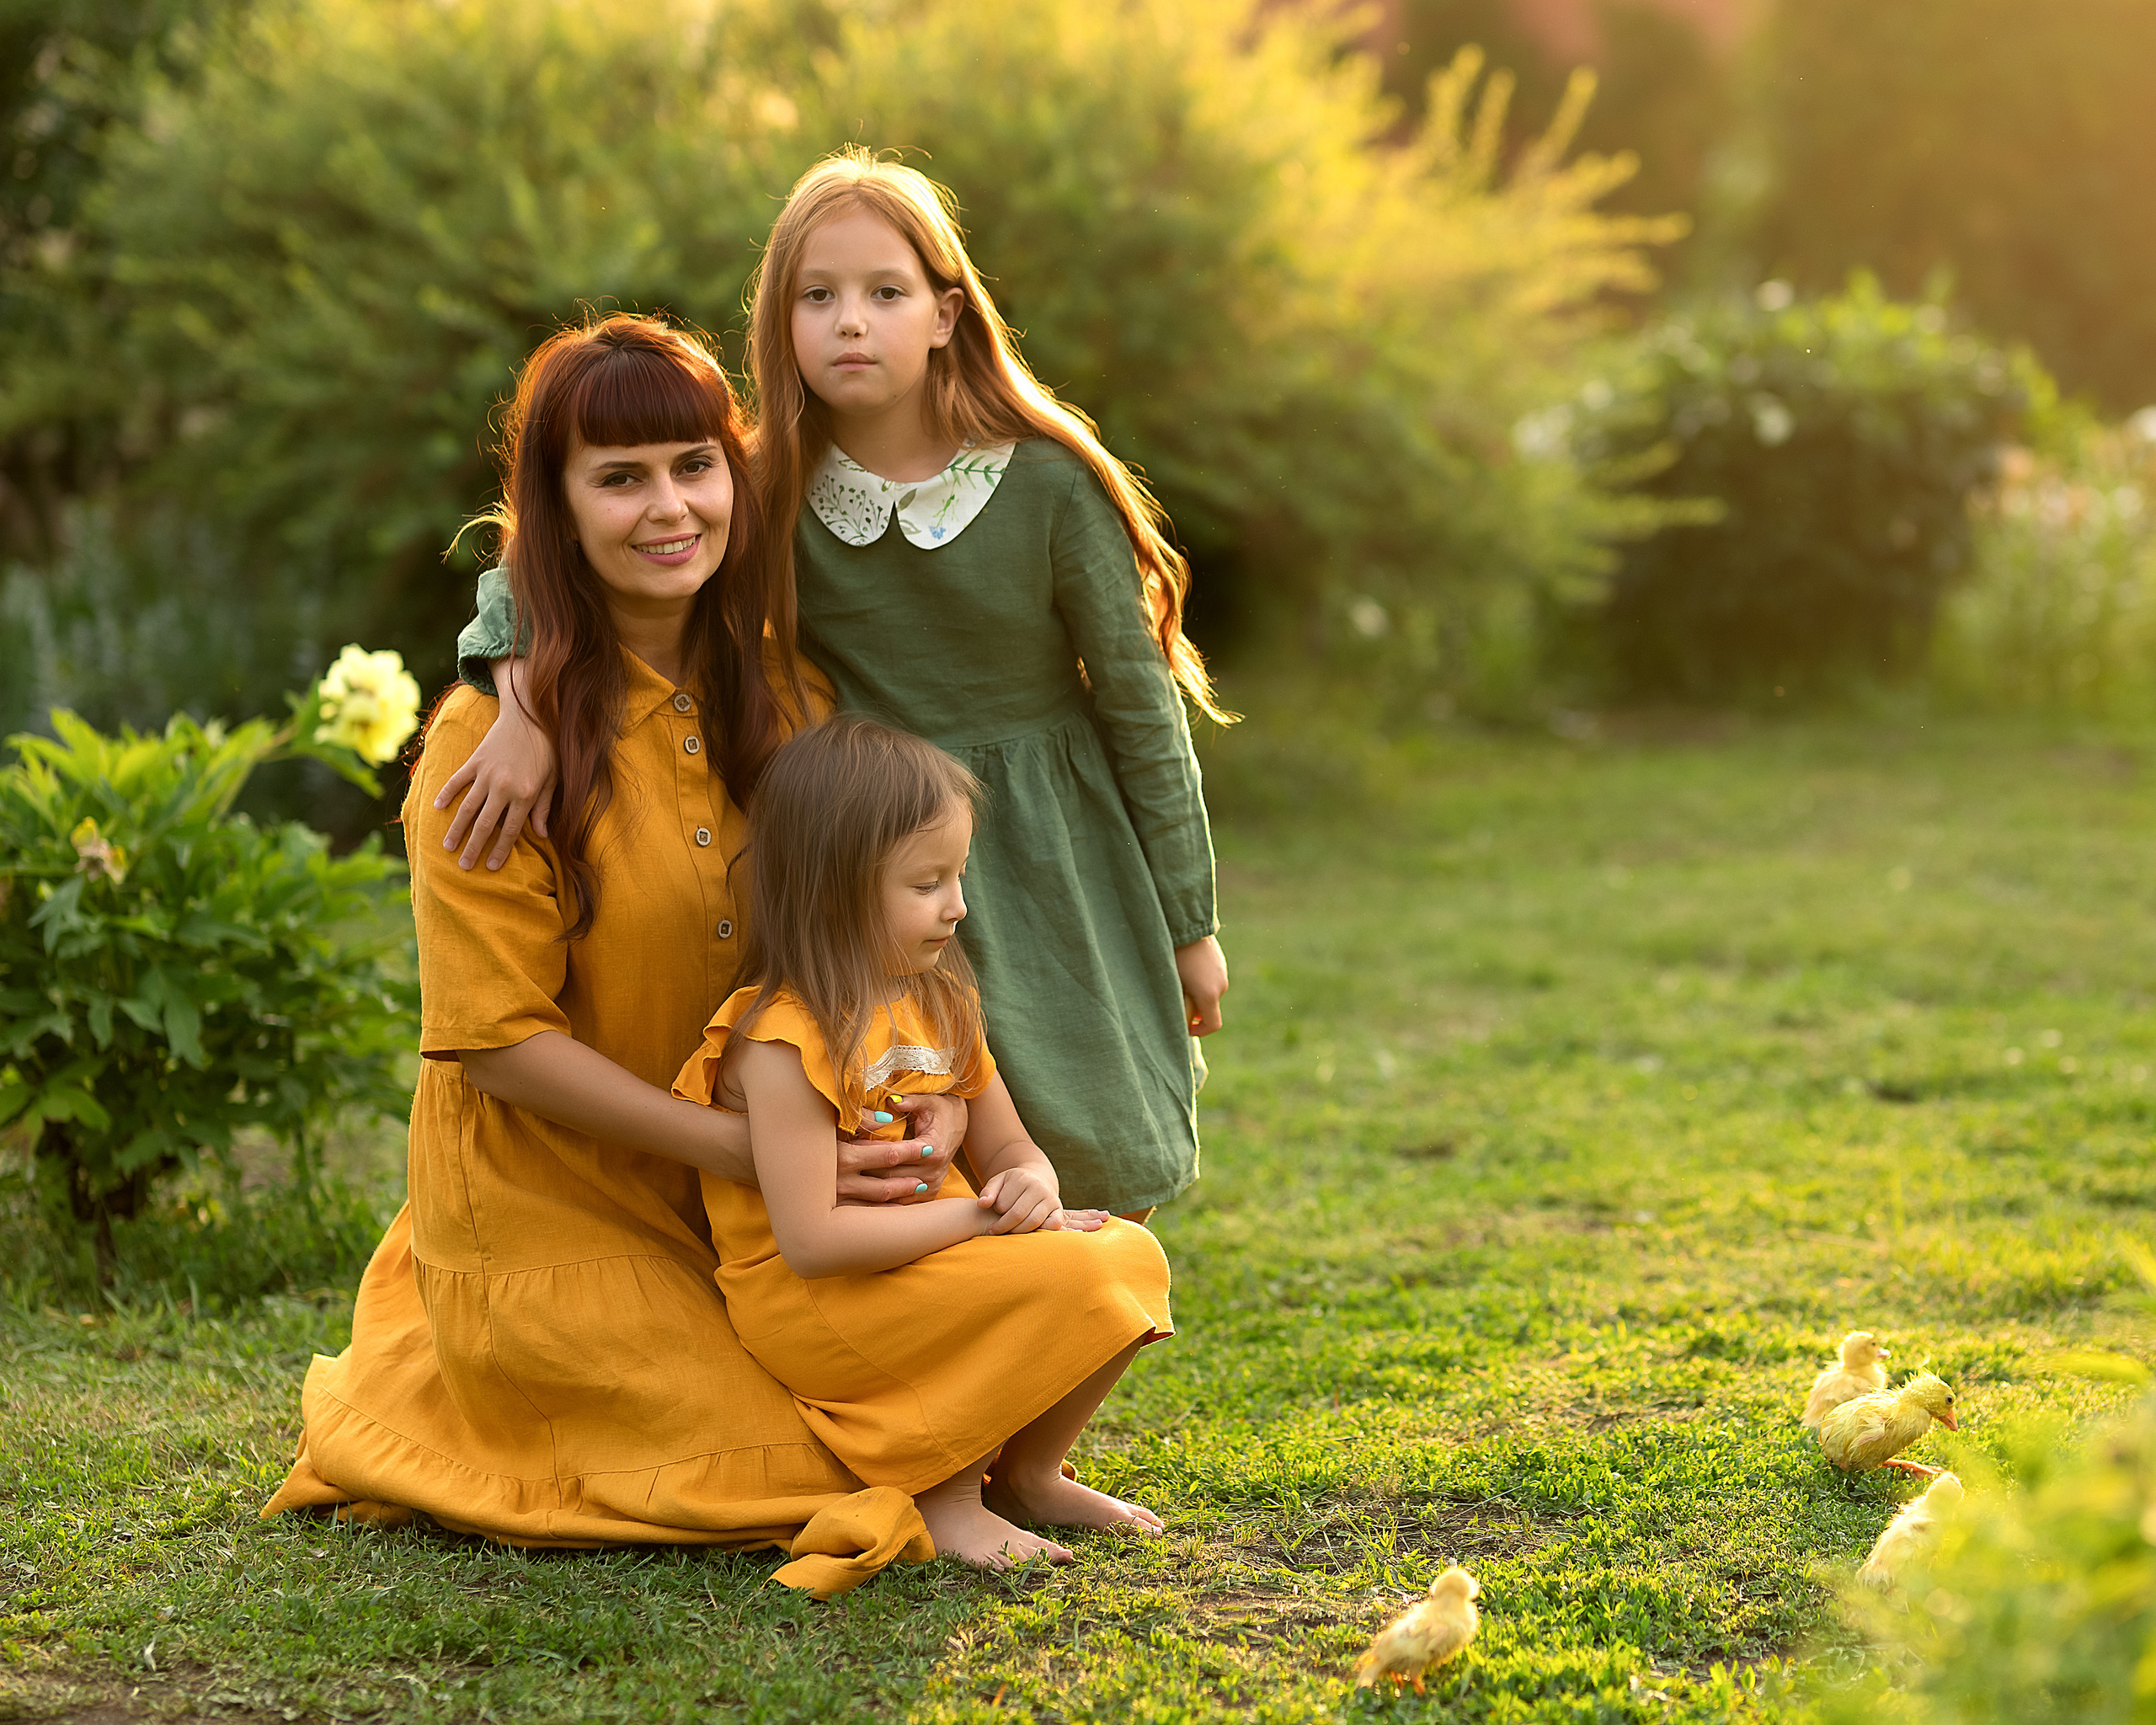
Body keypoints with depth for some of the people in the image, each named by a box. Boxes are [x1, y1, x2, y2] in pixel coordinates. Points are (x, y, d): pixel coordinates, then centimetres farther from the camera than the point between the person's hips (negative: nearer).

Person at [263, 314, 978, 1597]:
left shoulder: (786, 701, 1)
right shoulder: (496, 735, -17)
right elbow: (499, 1040, -17)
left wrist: (939, 1092, -13)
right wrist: (750, 1147, -22)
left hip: (734, 1231, 6)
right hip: (555, 1220, -6)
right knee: (809, 1471, -12)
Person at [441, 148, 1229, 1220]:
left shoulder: (1050, 486, -13)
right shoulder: (767, 493, -8)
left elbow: (1144, 708, -5)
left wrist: (1188, 926, 0)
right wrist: (527, 707, -30)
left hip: (1054, 887, -1)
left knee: (1097, 1210, 7)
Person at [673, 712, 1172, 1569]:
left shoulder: (940, 1005, 9)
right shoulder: (783, 1041, -19)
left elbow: (1009, 1151, 15)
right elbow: (812, 1241, -25)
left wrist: (1031, 1188, -11)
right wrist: (980, 1215, -20)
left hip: (939, 1266, 9)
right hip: (814, 1308, -9)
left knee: (1131, 1255, -7)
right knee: (1070, 1278, -23)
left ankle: (1027, 1471, 8)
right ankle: (940, 1492, -8)